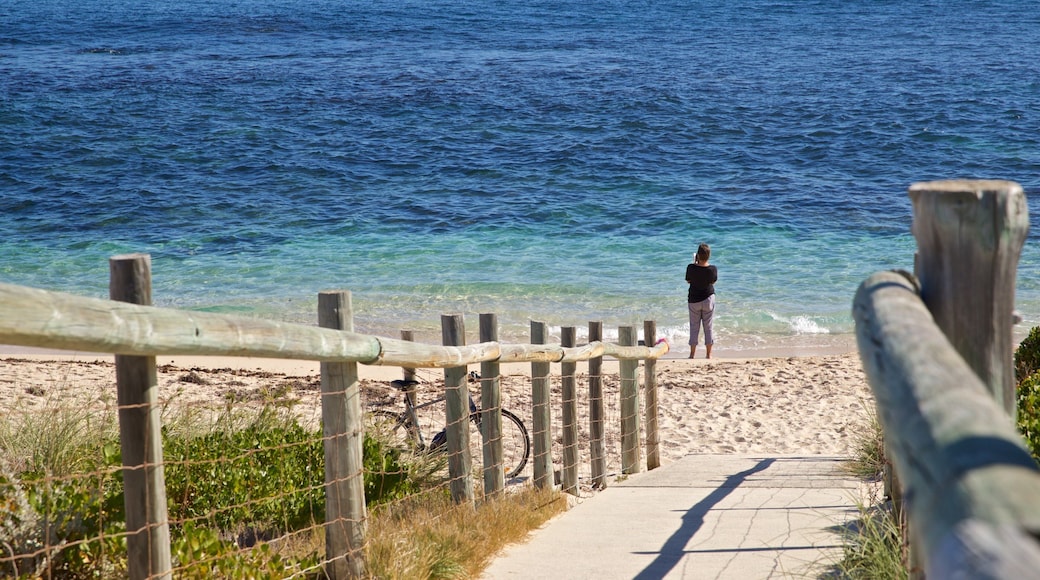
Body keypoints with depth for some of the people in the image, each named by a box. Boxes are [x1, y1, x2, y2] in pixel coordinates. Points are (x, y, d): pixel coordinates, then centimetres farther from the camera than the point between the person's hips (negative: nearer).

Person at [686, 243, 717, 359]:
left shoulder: (691, 268, -16)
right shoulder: (712, 269, -15)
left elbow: (688, 281, 0)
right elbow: (713, 281, 3)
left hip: (694, 300, 0)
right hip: (708, 298, 0)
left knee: (694, 327, 10)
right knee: (708, 327, 9)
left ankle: (692, 354, 11)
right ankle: (709, 354, 12)